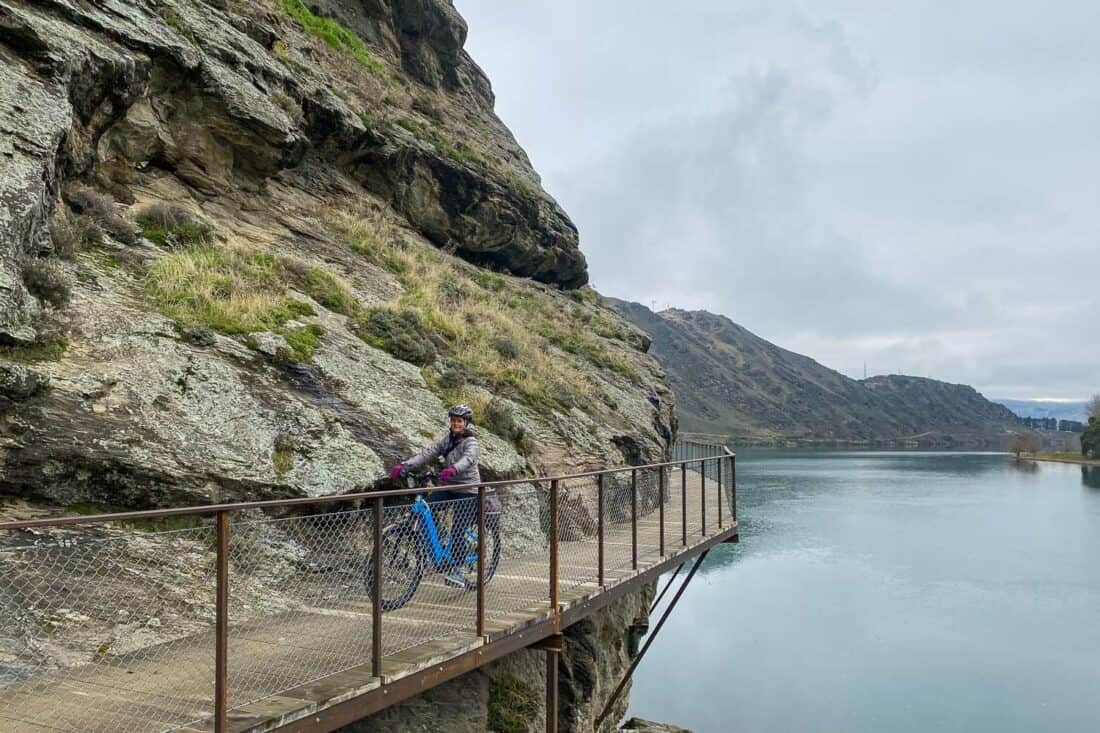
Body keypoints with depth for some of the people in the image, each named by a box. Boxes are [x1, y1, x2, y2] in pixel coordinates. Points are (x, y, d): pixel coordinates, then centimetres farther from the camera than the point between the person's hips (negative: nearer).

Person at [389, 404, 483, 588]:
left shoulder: (471, 442, -12)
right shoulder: (447, 440, 7)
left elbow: (468, 458, -34)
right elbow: (427, 453, -5)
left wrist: (452, 469, -56)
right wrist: (403, 465, -20)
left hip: (467, 491, -6)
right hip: (449, 486, 6)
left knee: (457, 532, -10)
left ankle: (457, 571, 3)